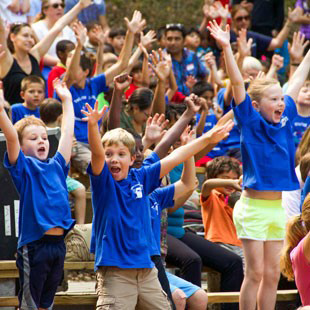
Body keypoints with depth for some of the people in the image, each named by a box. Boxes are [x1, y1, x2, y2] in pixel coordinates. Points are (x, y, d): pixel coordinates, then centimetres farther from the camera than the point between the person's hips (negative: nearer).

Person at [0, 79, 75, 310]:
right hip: (34, 245, -6)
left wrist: (67, 100, 26)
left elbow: (68, 133, 21)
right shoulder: (23, 167, -1)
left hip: (58, 244, 6)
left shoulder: (56, 166, 14)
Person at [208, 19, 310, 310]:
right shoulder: (250, 122, -7)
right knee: (255, 273, -5)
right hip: (253, 207, -6)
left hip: (277, 207, 6)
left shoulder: (283, 120, 7)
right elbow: (237, 83, -18)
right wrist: (226, 47, -28)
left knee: (272, 274, 8)